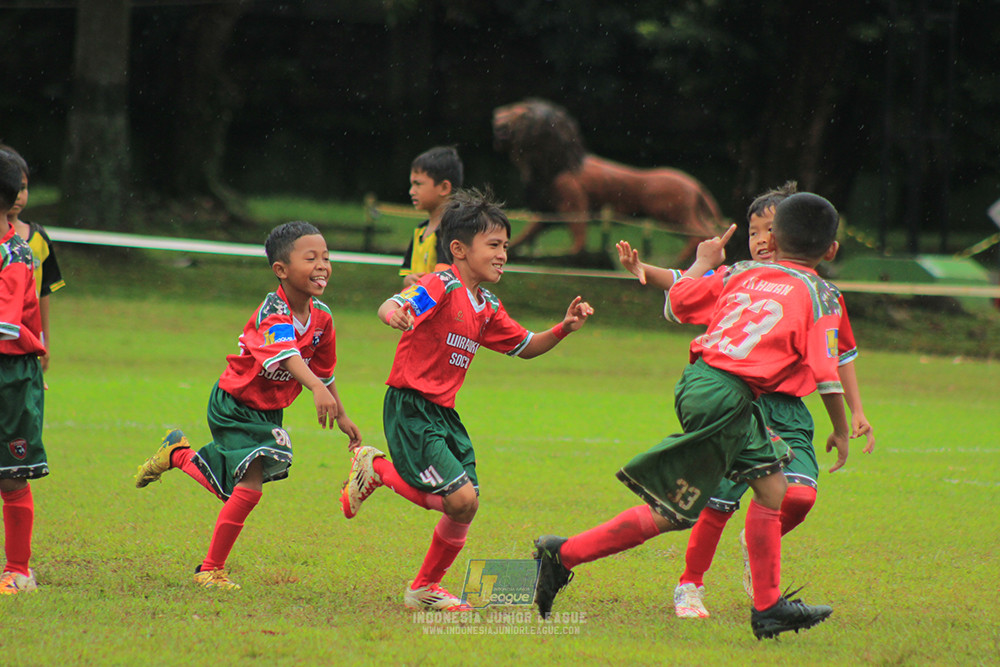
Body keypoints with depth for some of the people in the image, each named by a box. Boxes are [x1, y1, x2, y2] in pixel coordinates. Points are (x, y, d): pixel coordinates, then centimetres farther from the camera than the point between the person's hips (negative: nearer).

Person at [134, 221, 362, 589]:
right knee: (249, 487, -15)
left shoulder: (321, 316, -3)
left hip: (268, 413, 8)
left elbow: (323, 369, 13)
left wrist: (342, 416, 20)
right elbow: (285, 354, -50)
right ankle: (211, 569, 1)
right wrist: (317, 389, -65)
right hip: (234, 409, -8)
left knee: (233, 487, 15)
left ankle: (177, 453, 41)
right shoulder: (273, 314, -29)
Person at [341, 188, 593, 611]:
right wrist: (393, 314, -54)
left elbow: (524, 347, 26)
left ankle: (425, 589, 22)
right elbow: (392, 307, -29)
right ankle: (376, 469, 3)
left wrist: (563, 329, 9)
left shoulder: (488, 309, 12)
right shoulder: (441, 286, -13)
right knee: (461, 499, -18)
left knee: (463, 507, 3)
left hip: (445, 414, 8)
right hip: (410, 408, -8)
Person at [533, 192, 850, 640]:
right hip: (725, 397, -7)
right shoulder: (820, 296, 0)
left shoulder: (741, 273, 14)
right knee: (669, 512, -1)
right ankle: (565, 555, 0)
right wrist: (841, 431, 7)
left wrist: (705, 261, 38)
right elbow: (826, 374, -5)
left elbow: (678, 302, 20)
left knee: (770, 483, 17)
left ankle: (768, 607, 19)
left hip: (698, 380, 7)